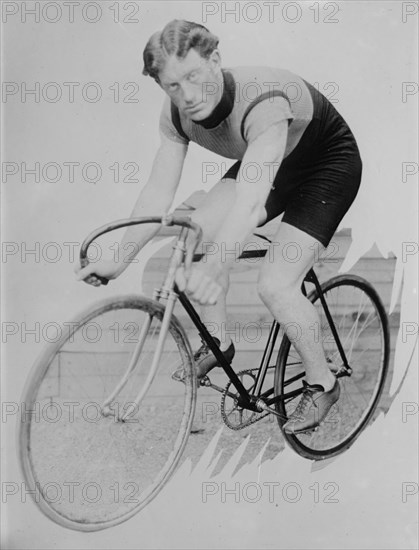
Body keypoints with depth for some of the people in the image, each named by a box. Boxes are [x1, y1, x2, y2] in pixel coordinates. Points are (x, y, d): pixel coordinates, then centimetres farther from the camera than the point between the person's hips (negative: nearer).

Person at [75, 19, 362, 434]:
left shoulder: (263, 99, -40)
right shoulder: (177, 113, -17)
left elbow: (251, 197, -53)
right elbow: (158, 193, -14)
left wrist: (215, 266, -67)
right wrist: (118, 261, -22)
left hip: (329, 164, -7)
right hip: (271, 163, 7)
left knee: (275, 285, -19)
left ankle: (321, 383, 5)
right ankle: (217, 344, 12)